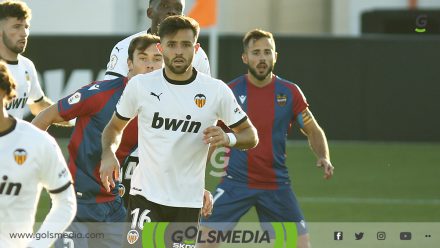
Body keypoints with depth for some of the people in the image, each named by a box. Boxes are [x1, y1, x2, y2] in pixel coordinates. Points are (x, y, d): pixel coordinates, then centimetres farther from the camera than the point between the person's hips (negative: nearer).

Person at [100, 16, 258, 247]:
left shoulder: (216, 91, -3)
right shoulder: (140, 85, -2)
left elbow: (251, 136, 5)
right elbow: (114, 127, 12)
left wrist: (228, 138, -17)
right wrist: (108, 154, -9)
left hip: (188, 200, 1)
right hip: (145, 194, -1)